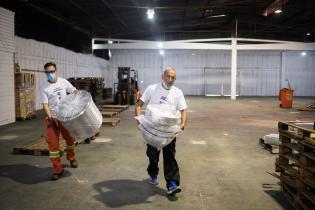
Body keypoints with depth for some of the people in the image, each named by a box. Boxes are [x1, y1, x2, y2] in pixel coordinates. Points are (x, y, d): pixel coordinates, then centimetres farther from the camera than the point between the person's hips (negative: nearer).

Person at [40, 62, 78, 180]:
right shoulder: (44, 88, -7)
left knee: (70, 138, 15)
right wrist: (50, 117, -22)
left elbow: (74, 92, 9)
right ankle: (57, 170, 5)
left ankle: (71, 158, 44)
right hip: (53, 117, -2)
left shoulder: (63, 82, 1)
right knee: (53, 143, -5)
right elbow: (45, 104, -10)